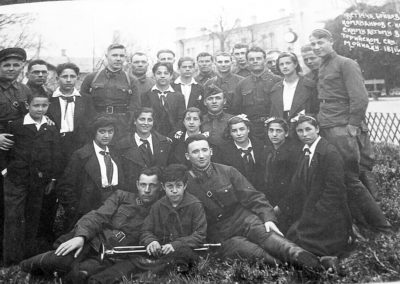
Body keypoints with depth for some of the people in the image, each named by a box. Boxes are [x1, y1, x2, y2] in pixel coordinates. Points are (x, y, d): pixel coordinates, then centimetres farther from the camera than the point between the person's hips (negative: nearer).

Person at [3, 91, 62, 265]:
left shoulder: (51, 130, 5)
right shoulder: (15, 126, -4)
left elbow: (55, 157, 7)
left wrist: (53, 179, 5)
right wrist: (7, 168, -2)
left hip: (39, 181, 3)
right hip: (16, 179, -3)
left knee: (33, 218, 10)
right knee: (13, 218, -2)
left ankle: (28, 255, 23)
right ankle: (11, 259, 7)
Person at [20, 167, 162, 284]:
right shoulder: (122, 196, 15)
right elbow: (98, 216, 2)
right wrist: (81, 236, -16)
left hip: (113, 257, -1)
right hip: (95, 241, 1)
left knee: (80, 273, -31)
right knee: (60, 260, -30)